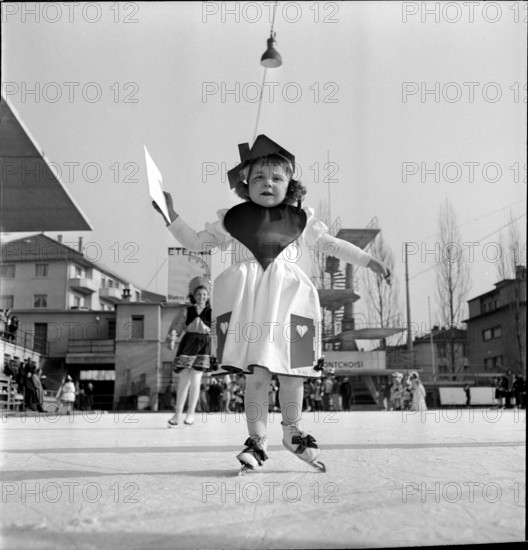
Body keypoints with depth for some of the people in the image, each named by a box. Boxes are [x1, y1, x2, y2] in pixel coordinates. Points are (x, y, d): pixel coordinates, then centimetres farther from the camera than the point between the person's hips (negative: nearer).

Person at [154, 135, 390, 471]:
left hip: (289, 302, 2)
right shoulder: (233, 219, 10)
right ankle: (257, 441, 7)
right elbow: (197, 243, 16)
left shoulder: (301, 220, 12)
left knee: (291, 374, 5)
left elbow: (331, 243, 20)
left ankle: (293, 431, 27)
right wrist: (172, 217, 8)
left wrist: (368, 260, 18)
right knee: (257, 374, -6)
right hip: (249, 303, -1)